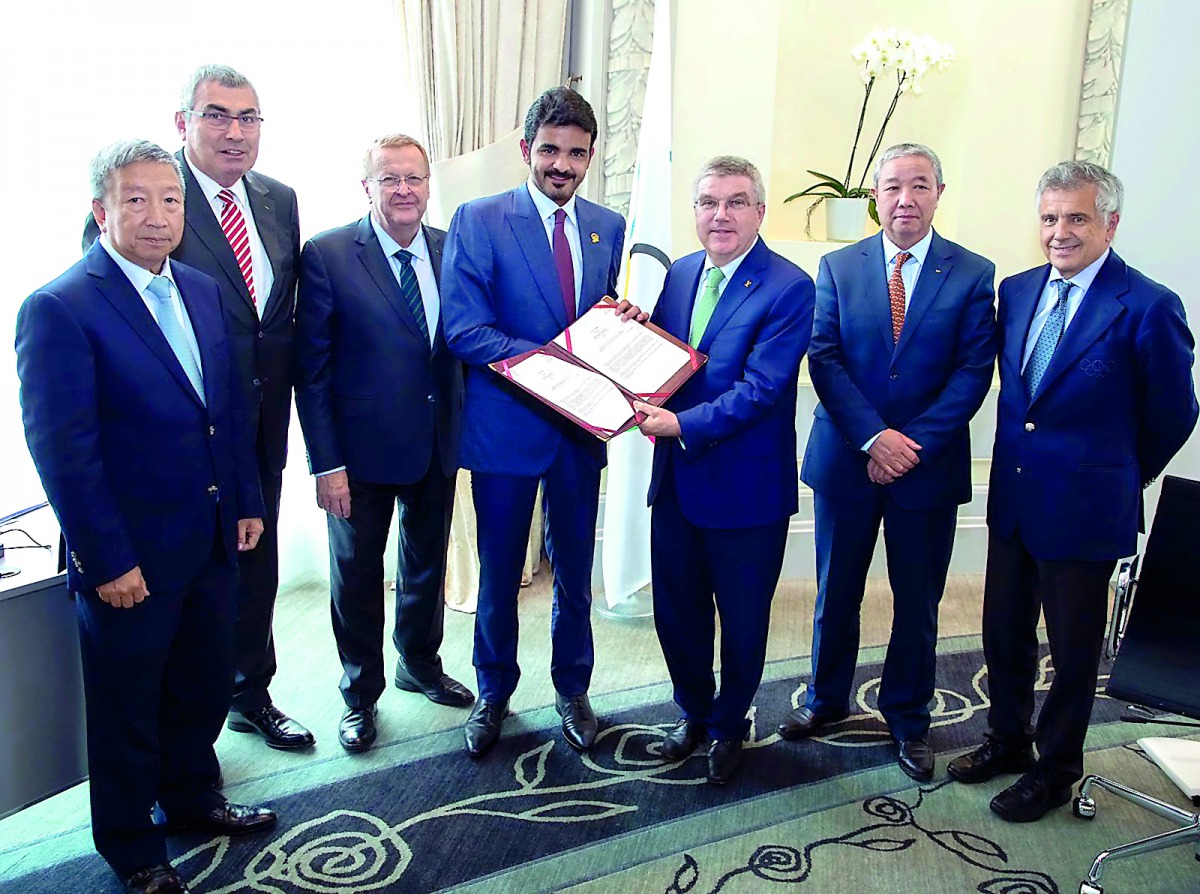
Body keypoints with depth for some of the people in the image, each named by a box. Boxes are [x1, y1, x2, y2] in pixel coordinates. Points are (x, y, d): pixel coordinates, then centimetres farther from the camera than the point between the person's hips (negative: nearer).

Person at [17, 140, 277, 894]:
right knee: (127, 707, 14)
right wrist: (107, 560, -17)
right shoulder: (59, 308, -15)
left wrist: (248, 501, 10)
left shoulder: (203, 291, 6)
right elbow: (61, 450, -17)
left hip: (212, 542, 6)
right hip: (129, 557, -6)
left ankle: (192, 798, 46)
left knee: (206, 685, 21)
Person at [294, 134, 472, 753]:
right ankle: (361, 694, 31)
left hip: (439, 441, 4)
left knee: (428, 563, 20)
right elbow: (311, 367, -11)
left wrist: (465, 431, 0)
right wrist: (325, 462, -15)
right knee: (357, 573, 11)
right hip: (362, 447, -4)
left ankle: (421, 666, 44)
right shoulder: (327, 255, -11)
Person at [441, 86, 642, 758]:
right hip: (506, 423, -3)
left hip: (580, 425, 4)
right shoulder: (478, 221, -7)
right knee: (499, 571, 11)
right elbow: (465, 330, -15)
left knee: (575, 569, 15)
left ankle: (573, 691, 35)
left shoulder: (609, 227, 7)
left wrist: (628, 320, -10)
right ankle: (494, 694, 34)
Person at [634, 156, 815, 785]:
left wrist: (684, 424, -29)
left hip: (746, 485, -5)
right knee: (676, 609, 18)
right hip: (676, 479, 6)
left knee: (742, 619, 13)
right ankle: (693, 710, 43)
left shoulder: (789, 288, -14)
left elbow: (761, 389, -22)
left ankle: (729, 725, 38)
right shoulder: (680, 274, 7)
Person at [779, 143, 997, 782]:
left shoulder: (972, 274, 0)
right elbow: (825, 358, -5)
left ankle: (908, 719, 31)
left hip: (929, 466, 0)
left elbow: (973, 371, -7)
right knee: (836, 592, 14)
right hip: (846, 460, 1)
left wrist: (913, 444, -17)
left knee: (918, 601, 11)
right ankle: (827, 699, 35)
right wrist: (874, 437, -17)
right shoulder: (838, 268, 3)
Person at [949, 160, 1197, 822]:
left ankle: (1055, 771, 30)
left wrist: (1121, 477, 6)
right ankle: (1007, 741, 39)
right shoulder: (1016, 291, 5)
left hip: (1083, 506, -5)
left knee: (1073, 650, 11)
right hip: (1012, 496, 5)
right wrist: (1019, 458, 12)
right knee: (1004, 634, 17)